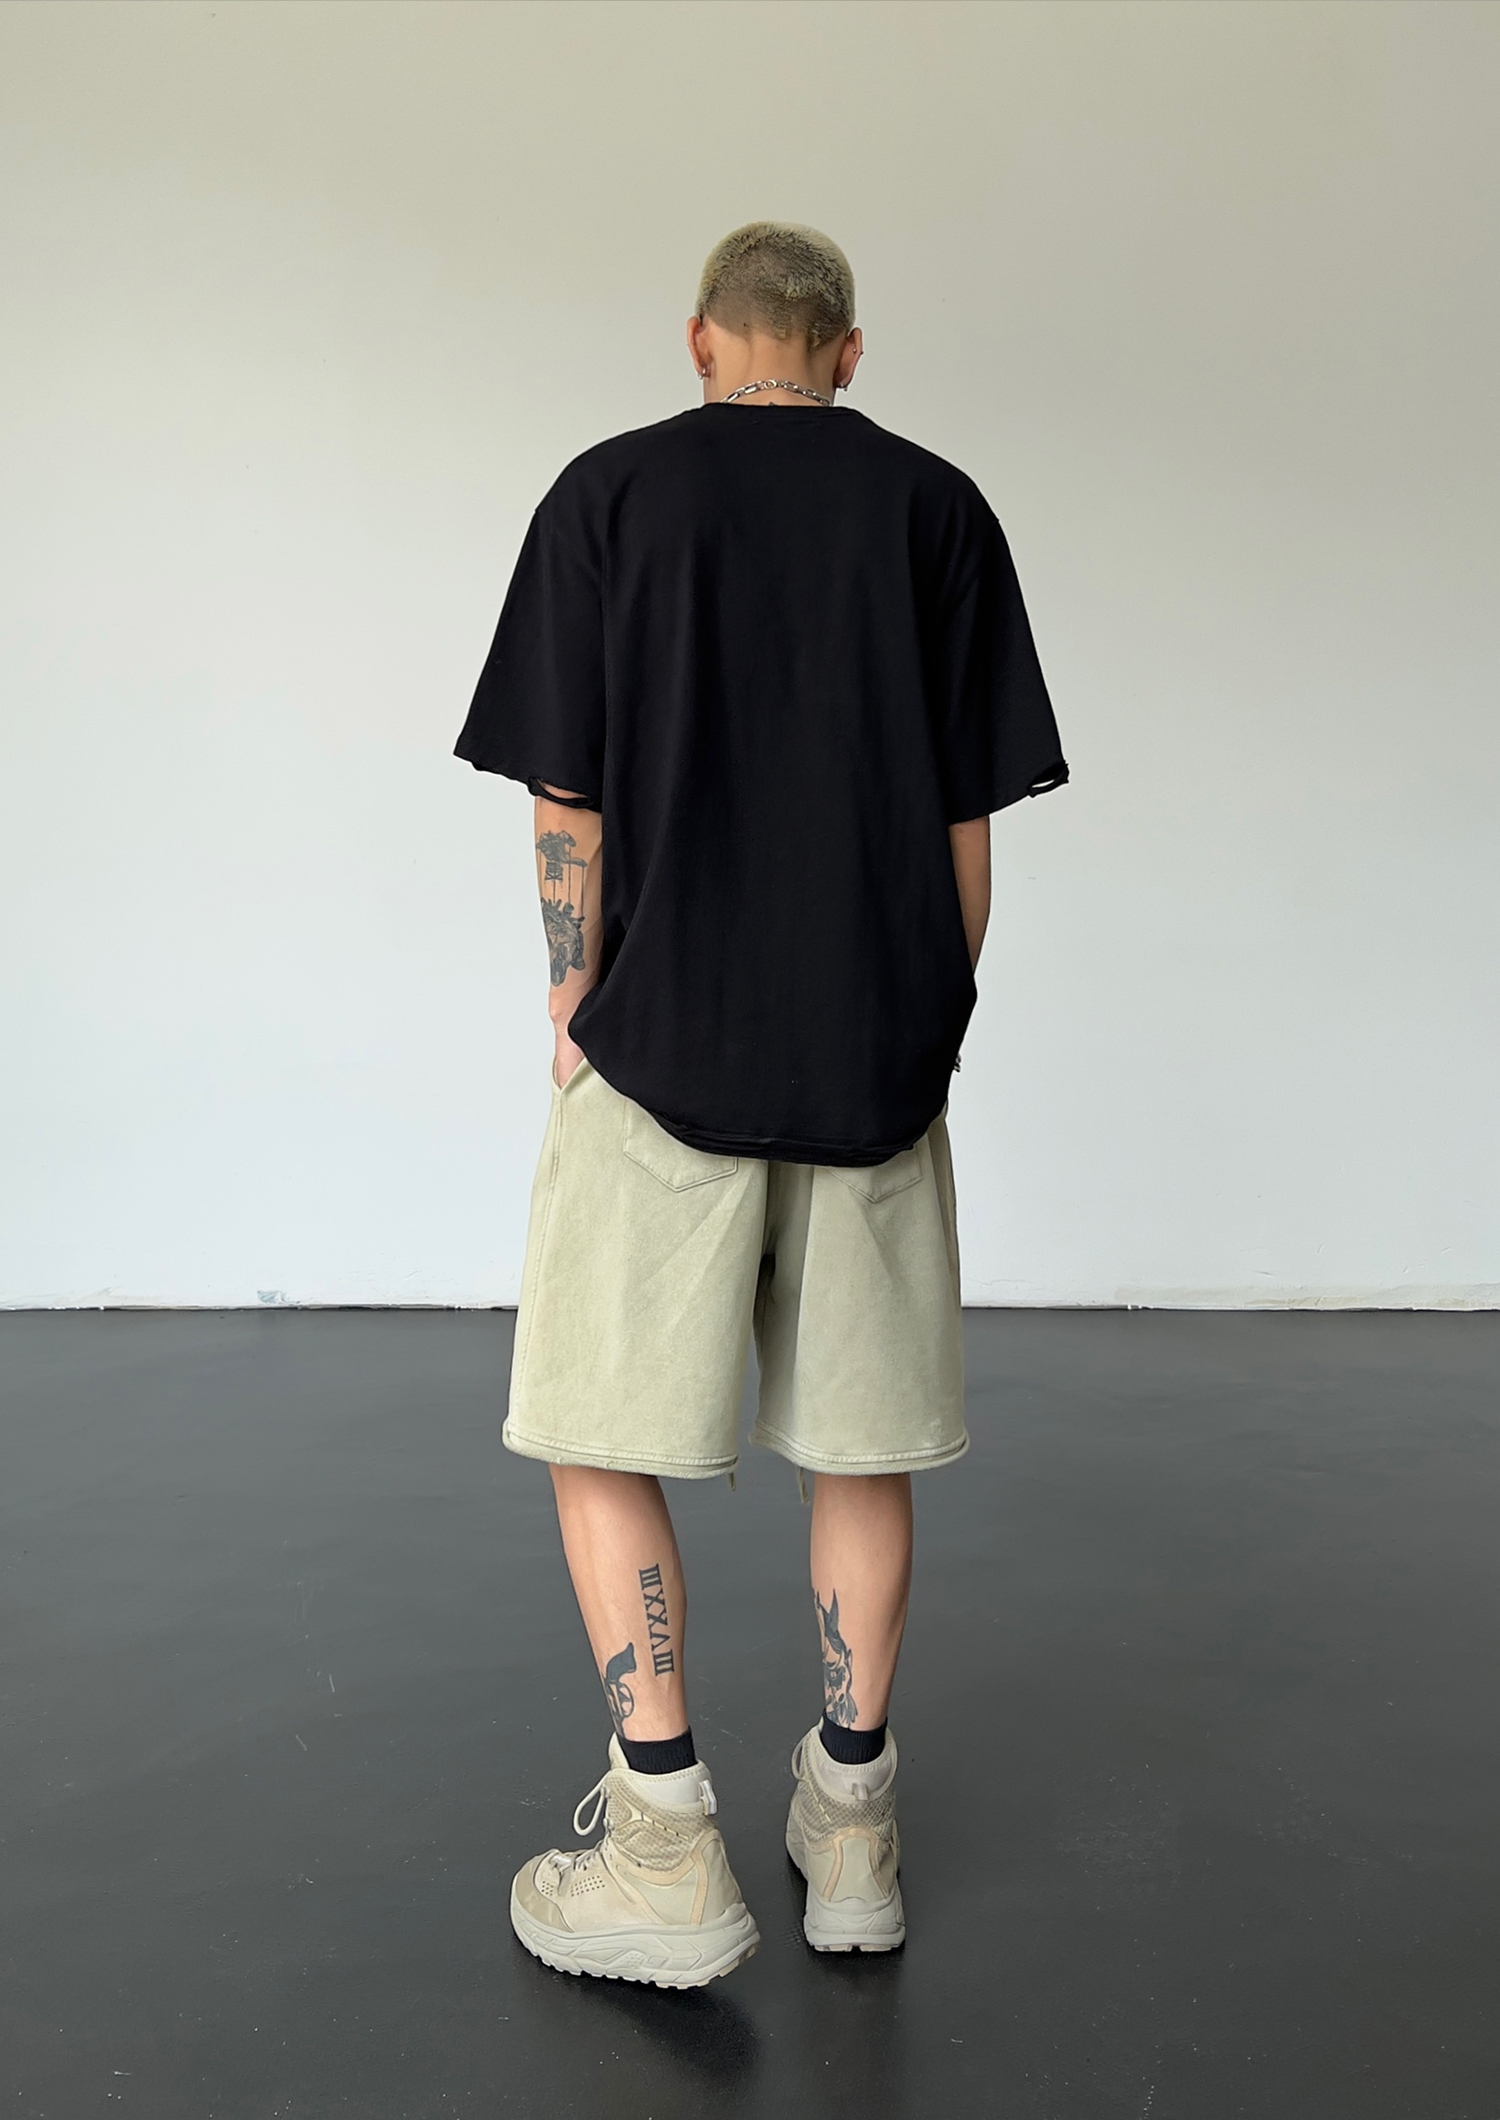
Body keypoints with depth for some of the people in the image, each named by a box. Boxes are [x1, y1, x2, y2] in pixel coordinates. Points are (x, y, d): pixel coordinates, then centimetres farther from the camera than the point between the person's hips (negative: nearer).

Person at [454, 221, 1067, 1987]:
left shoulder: (609, 492, 1)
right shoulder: (939, 508, 6)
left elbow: (568, 810, -3)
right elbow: (969, 823, 4)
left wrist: (573, 1021, 7)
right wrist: (926, 1030, 13)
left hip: (667, 1050, -2)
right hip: (882, 1062, 3)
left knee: (602, 1436, 10)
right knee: (862, 1441, 14)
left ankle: (668, 1852, 11)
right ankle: (851, 1827, 26)